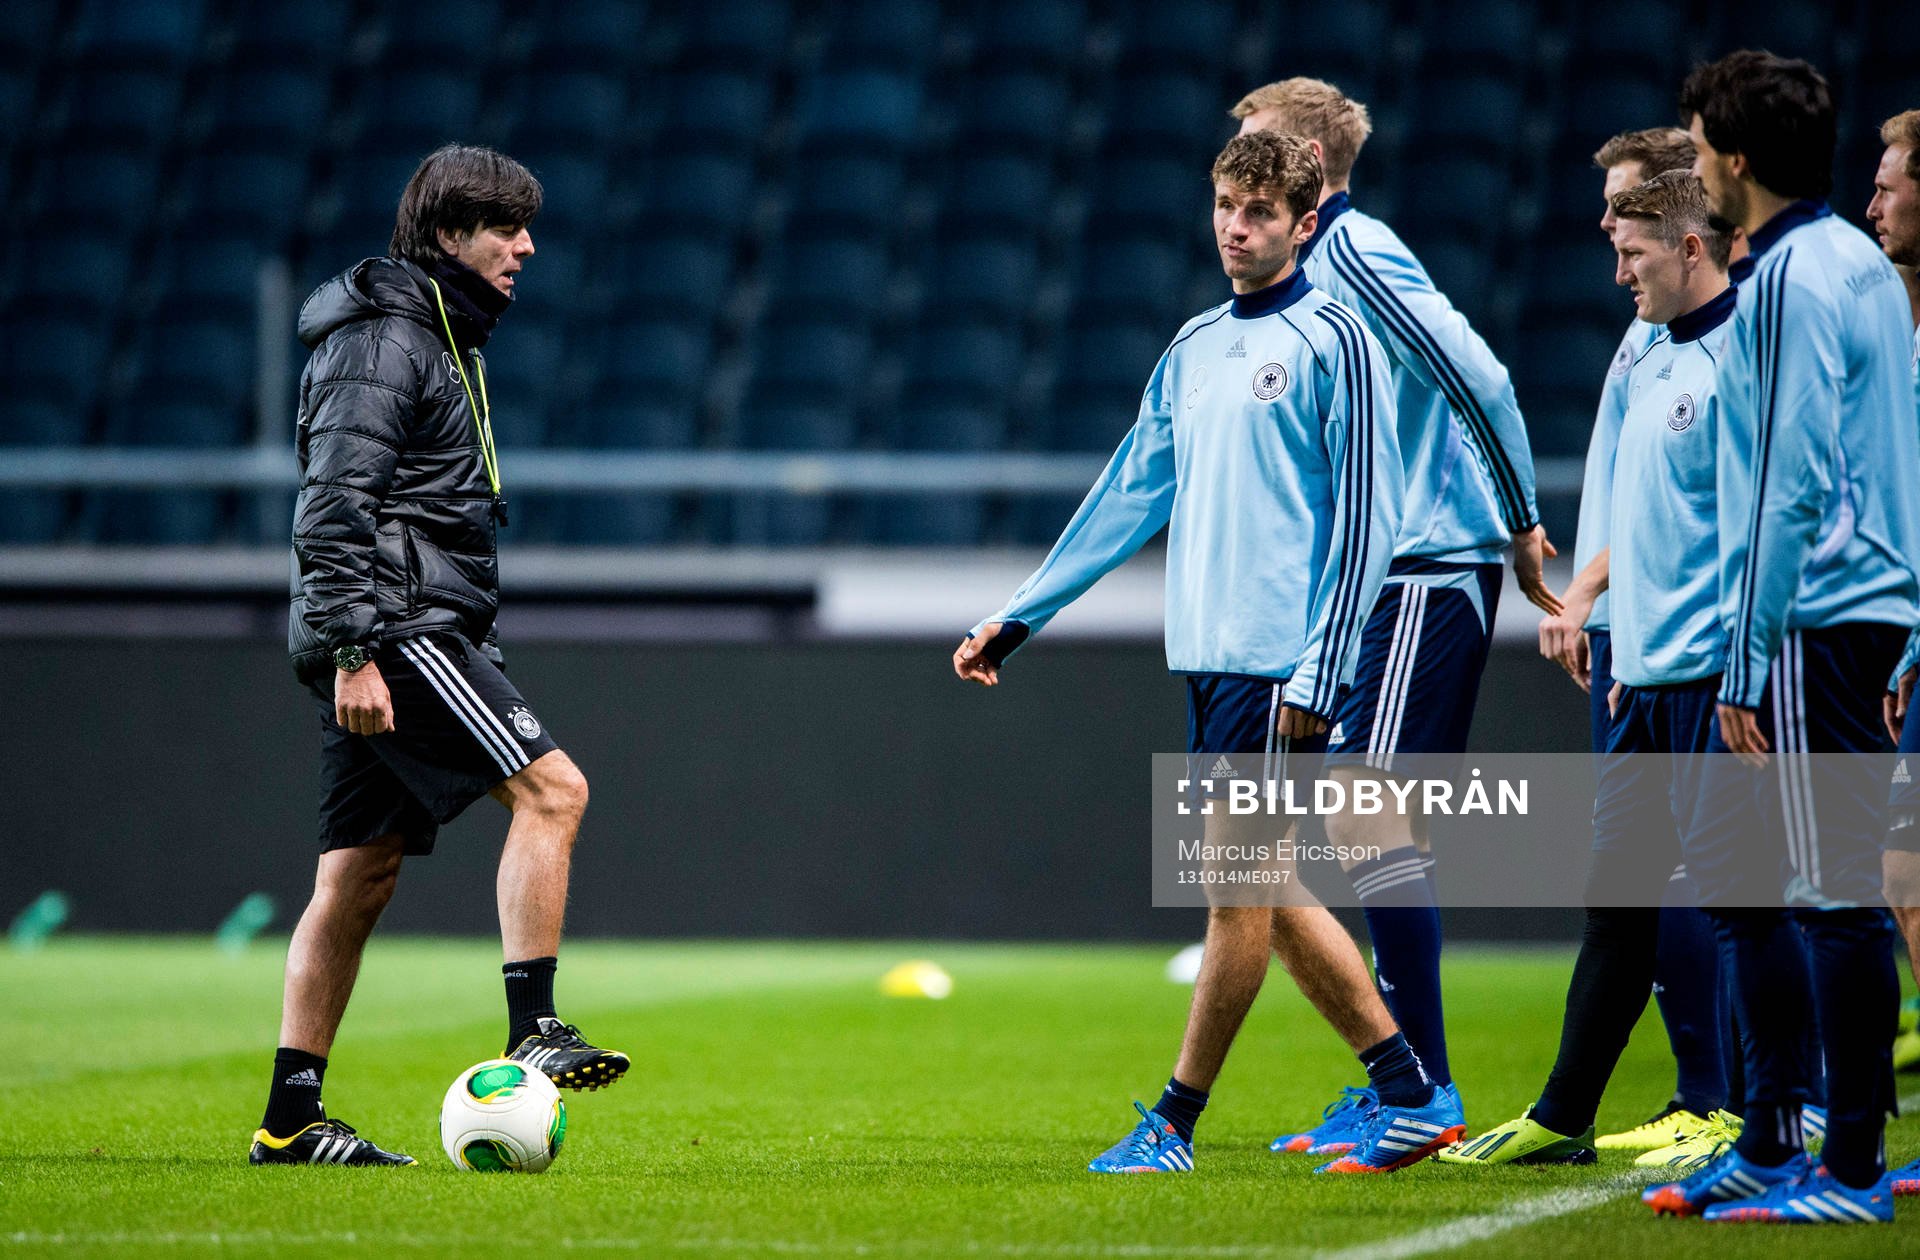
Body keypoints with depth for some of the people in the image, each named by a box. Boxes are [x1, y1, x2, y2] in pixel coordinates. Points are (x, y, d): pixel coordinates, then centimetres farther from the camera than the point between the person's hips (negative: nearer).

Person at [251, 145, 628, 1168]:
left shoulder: (445, 337, 22)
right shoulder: (384, 338, -10)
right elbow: (333, 505, -18)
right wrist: (351, 650, -23)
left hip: (403, 635, 10)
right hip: (393, 629, -10)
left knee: (361, 874, 7)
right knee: (551, 786, -16)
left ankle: (291, 1120, 7)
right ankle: (532, 1033, -18)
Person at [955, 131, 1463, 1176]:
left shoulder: (1331, 339, -6)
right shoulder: (1193, 349, 16)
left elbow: (1365, 515, -10)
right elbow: (1129, 495, 23)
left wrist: (1317, 676, -15)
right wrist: (1017, 618, 22)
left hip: (1279, 665, -8)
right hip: (1204, 658, 8)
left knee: (1238, 891, -4)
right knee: (1267, 896, 9)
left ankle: (1174, 1124, 2)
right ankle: (1411, 1098, 15)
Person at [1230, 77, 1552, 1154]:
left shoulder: (1357, 253, -12)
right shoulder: (1317, 266, 18)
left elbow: (1479, 379, -19)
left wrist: (1522, 520, -13)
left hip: (1429, 568, -10)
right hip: (1391, 575, 10)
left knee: (1366, 809, -14)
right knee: (1390, 822, 10)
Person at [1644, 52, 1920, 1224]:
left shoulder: (1790, 282, -14)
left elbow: (1789, 481, -19)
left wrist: (1750, 663, -18)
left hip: (1814, 625, -10)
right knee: (1731, 862, 15)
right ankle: (1772, 1144, 20)